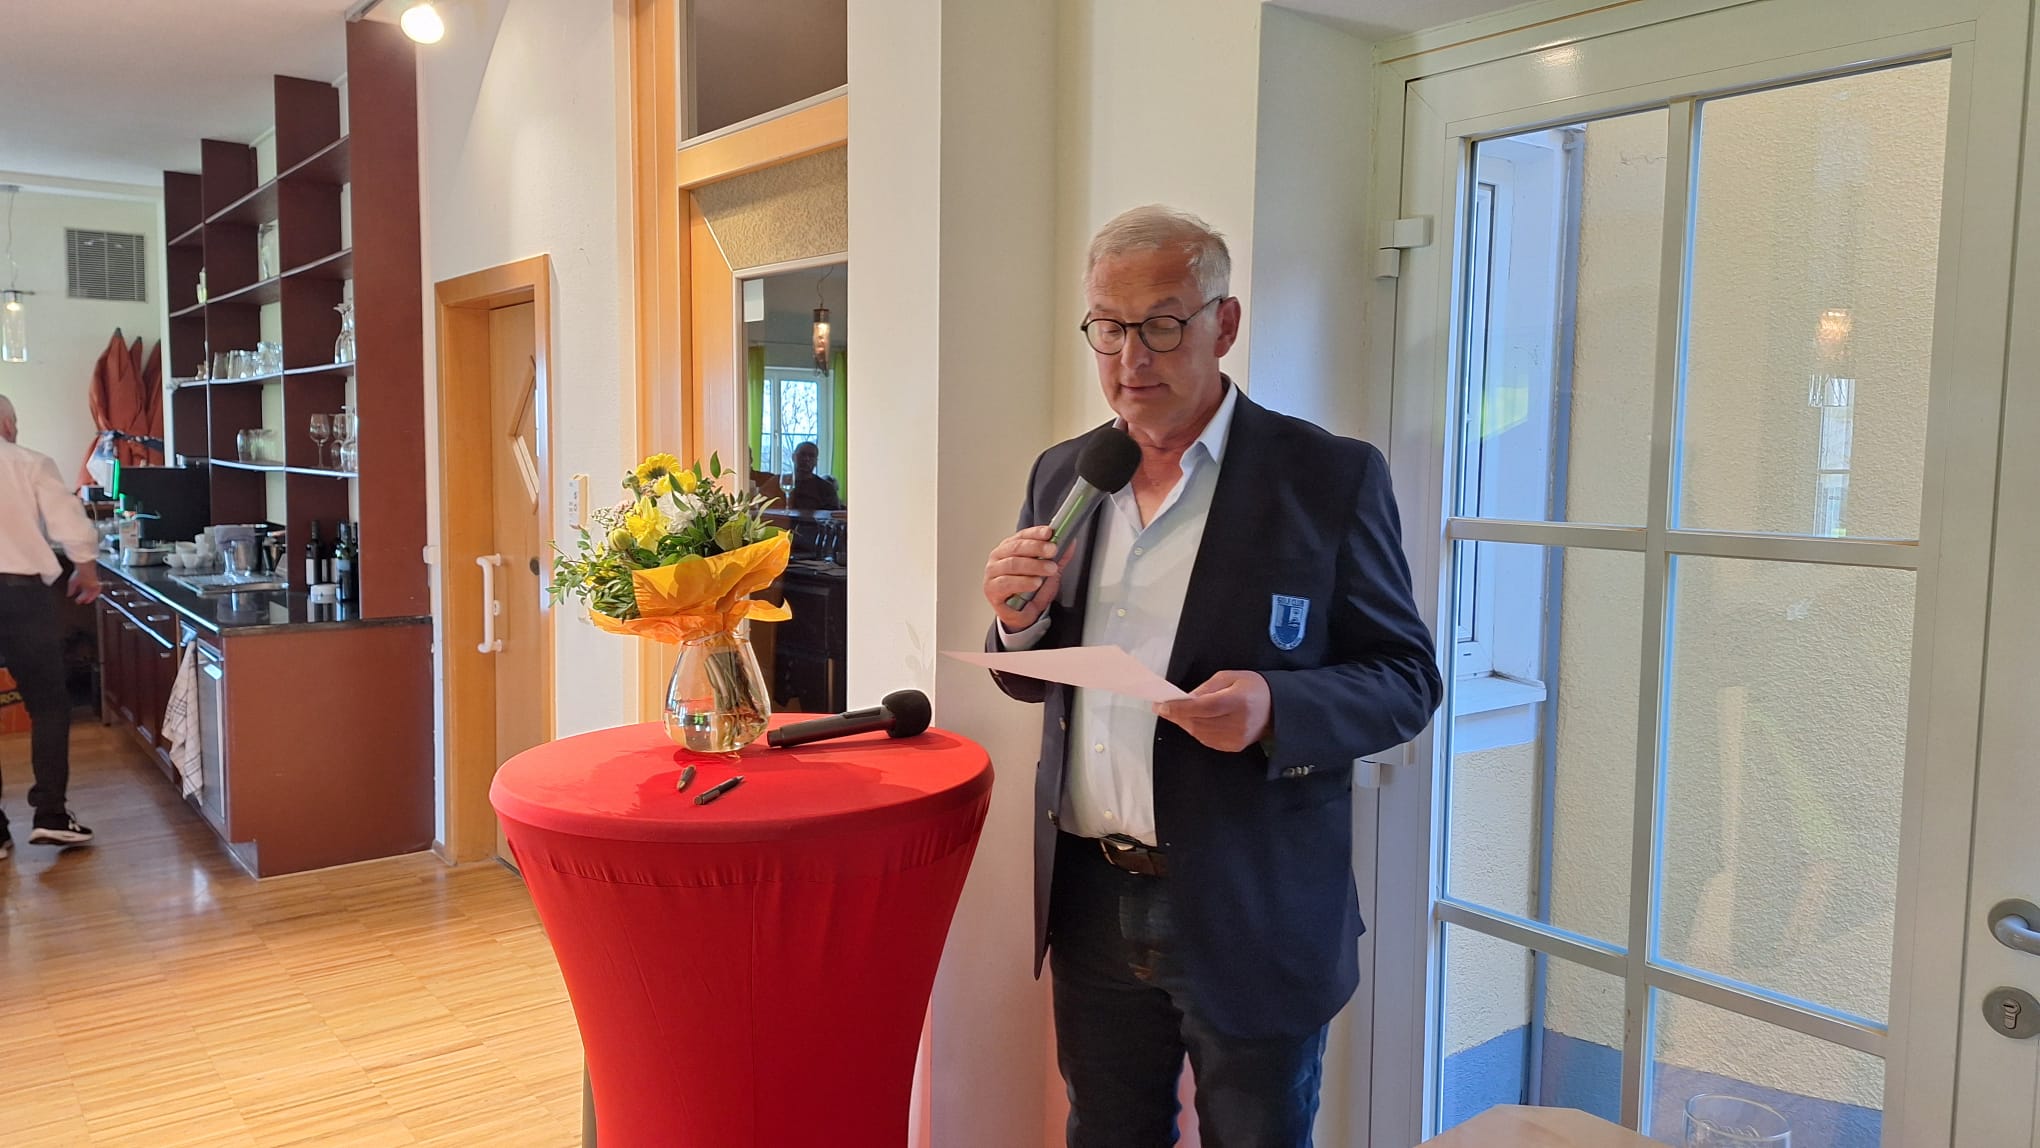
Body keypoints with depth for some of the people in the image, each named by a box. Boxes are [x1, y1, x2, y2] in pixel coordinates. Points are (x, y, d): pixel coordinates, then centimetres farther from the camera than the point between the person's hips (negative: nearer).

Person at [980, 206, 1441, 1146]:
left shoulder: (1330, 478, -9)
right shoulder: (1062, 475, 5)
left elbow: (1408, 680, -7)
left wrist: (1275, 707, -27)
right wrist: (1022, 620, -11)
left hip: (1253, 918, -4)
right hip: (1092, 903, 4)